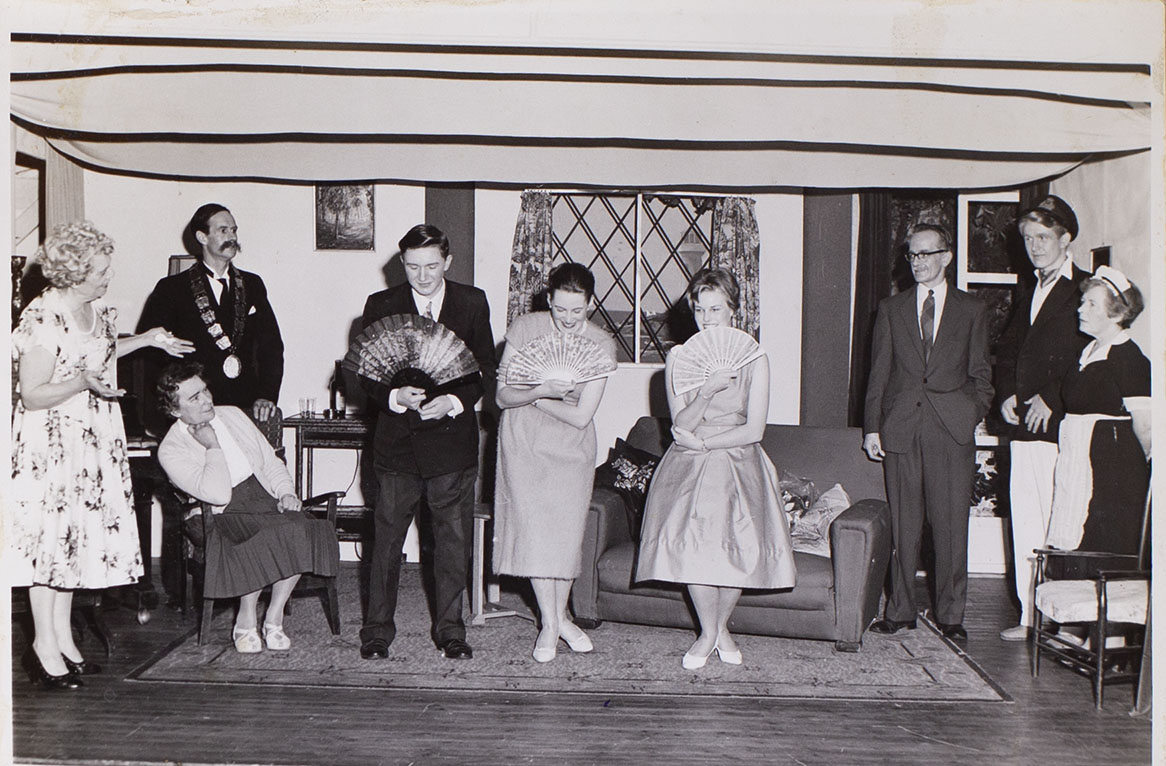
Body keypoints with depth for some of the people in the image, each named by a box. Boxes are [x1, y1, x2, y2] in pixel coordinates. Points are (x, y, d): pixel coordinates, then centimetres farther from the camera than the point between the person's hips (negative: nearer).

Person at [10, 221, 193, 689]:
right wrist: (83, 382, -32)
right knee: (49, 534, -1)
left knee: (78, 534, 12)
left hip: (93, 441, 8)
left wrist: (148, 339, 19)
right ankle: (45, 645, 10)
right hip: (50, 443, -8)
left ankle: (62, 637, 23)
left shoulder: (96, 309, 5)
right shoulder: (41, 321, -21)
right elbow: (32, 395, -19)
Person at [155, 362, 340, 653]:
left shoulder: (233, 415, 16)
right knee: (270, 537, -36)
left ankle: (273, 619, -16)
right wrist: (213, 448, -11)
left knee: (304, 529, -28)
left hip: (268, 502, 5)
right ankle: (246, 621, -15)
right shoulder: (171, 450, -3)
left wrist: (286, 491, 2)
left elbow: (271, 462, 20)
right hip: (225, 517, -5)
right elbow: (219, 495, -16)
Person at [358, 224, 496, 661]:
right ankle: (377, 630, 16)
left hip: (453, 438, 1)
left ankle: (450, 630, 19)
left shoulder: (472, 304, 3)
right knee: (386, 539, 4)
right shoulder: (380, 306, 2)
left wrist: (454, 401, -14)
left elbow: (485, 368, 4)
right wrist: (395, 396, -19)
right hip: (397, 441, 0)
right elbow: (366, 374, 1)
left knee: (453, 540, 6)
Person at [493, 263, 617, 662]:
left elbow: (581, 416, -14)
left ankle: (561, 616, 21)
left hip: (572, 449, 1)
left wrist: (526, 396, -13)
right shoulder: (524, 328, -10)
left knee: (567, 531, 1)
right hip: (524, 443, 0)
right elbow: (503, 396, -10)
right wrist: (539, 391, -29)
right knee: (534, 528, -6)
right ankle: (549, 623, 5)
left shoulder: (601, 345, -11)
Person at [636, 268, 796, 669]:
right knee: (692, 536, -21)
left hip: (738, 464, 0)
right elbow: (681, 424, -4)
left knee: (738, 543, -17)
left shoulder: (754, 361, 1)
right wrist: (708, 389, -20)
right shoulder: (678, 358, 5)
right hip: (688, 468, 1)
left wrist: (702, 442, -8)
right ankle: (708, 632, -1)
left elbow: (754, 430, -4)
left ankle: (721, 626, 10)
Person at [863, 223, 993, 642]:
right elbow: (878, 374, 11)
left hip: (952, 433, -1)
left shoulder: (972, 310, 10)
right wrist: (872, 427, 3)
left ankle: (950, 615, 8)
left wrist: (970, 414, -4)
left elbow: (981, 376, 11)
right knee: (903, 526, 4)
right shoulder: (891, 309, 13)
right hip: (900, 430, 1)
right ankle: (900, 610, 12)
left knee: (951, 526, -1)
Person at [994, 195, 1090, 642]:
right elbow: (1007, 351, 24)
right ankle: (1030, 616, 12)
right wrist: (1007, 394, 8)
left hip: (1060, 426, -7)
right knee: (1025, 522, 7)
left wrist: (1050, 399, -13)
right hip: (1023, 426, 7)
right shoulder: (1027, 293, 22)